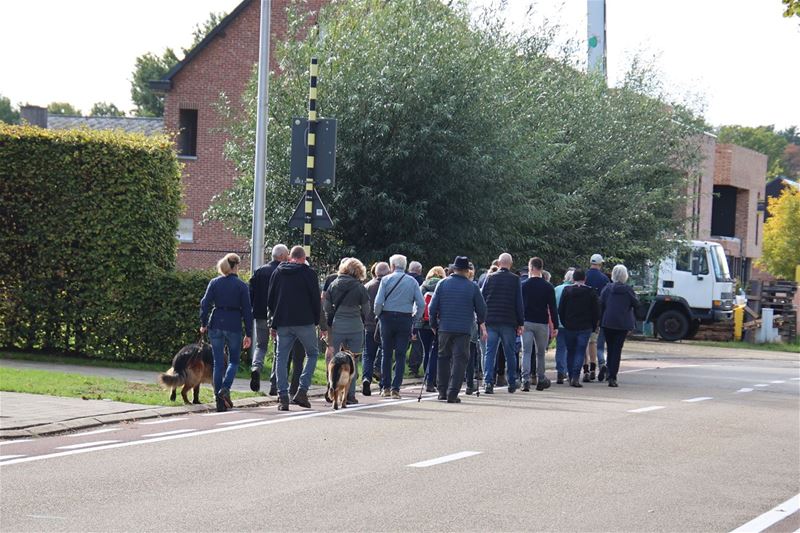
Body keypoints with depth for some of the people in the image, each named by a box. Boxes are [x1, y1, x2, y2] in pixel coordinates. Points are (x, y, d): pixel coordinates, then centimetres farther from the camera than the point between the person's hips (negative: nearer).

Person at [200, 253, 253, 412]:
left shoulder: (214, 283, 4)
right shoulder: (242, 286, -2)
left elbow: (205, 303, -2)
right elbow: (247, 310, -2)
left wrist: (203, 324, 7)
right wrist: (248, 334, 1)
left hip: (216, 325, 2)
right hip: (234, 326, -2)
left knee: (218, 363, 8)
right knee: (233, 360, 14)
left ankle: (219, 401, 6)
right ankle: (225, 388, -11)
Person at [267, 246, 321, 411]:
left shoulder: (278, 272, 8)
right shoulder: (308, 273, -4)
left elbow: (271, 299, 11)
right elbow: (316, 298, -4)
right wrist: (316, 320, 10)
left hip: (283, 323, 3)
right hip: (305, 322, -3)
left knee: (281, 358, 7)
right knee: (313, 354, 12)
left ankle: (283, 397, -1)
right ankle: (302, 391, -2)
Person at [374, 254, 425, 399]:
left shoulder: (386, 279, -3)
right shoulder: (412, 281, 2)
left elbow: (378, 302, -9)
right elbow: (421, 304, -3)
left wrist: (378, 315, 6)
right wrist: (415, 318, 8)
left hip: (388, 318, 0)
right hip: (405, 319, 0)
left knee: (387, 354, 10)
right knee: (400, 355, 3)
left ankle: (385, 387, 11)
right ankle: (395, 388, -3)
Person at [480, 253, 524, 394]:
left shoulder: (490, 278, 4)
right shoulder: (515, 279, 0)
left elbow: (482, 299, 5)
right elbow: (519, 302, 0)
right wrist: (520, 323, 5)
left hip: (491, 322, 1)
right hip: (509, 322, -1)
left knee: (490, 353, 1)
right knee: (510, 354, 10)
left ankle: (489, 382, -11)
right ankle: (512, 383, 14)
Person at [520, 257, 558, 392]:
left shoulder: (523, 285, 0)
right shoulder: (548, 287, 0)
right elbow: (552, 308, 0)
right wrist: (554, 326, 4)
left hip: (526, 322, 0)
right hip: (542, 323, 0)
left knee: (526, 352, -3)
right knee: (540, 353, 13)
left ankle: (526, 379, -17)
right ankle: (541, 380, 18)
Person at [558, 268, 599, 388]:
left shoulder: (566, 291, 0)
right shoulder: (590, 292, -2)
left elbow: (560, 310, 1)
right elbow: (596, 312, 1)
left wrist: (564, 324, 12)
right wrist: (593, 326, 11)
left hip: (569, 327, 1)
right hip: (585, 328, -1)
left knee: (570, 352, 12)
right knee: (580, 352, -1)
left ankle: (571, 376, 13)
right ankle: (575, 377, -14)